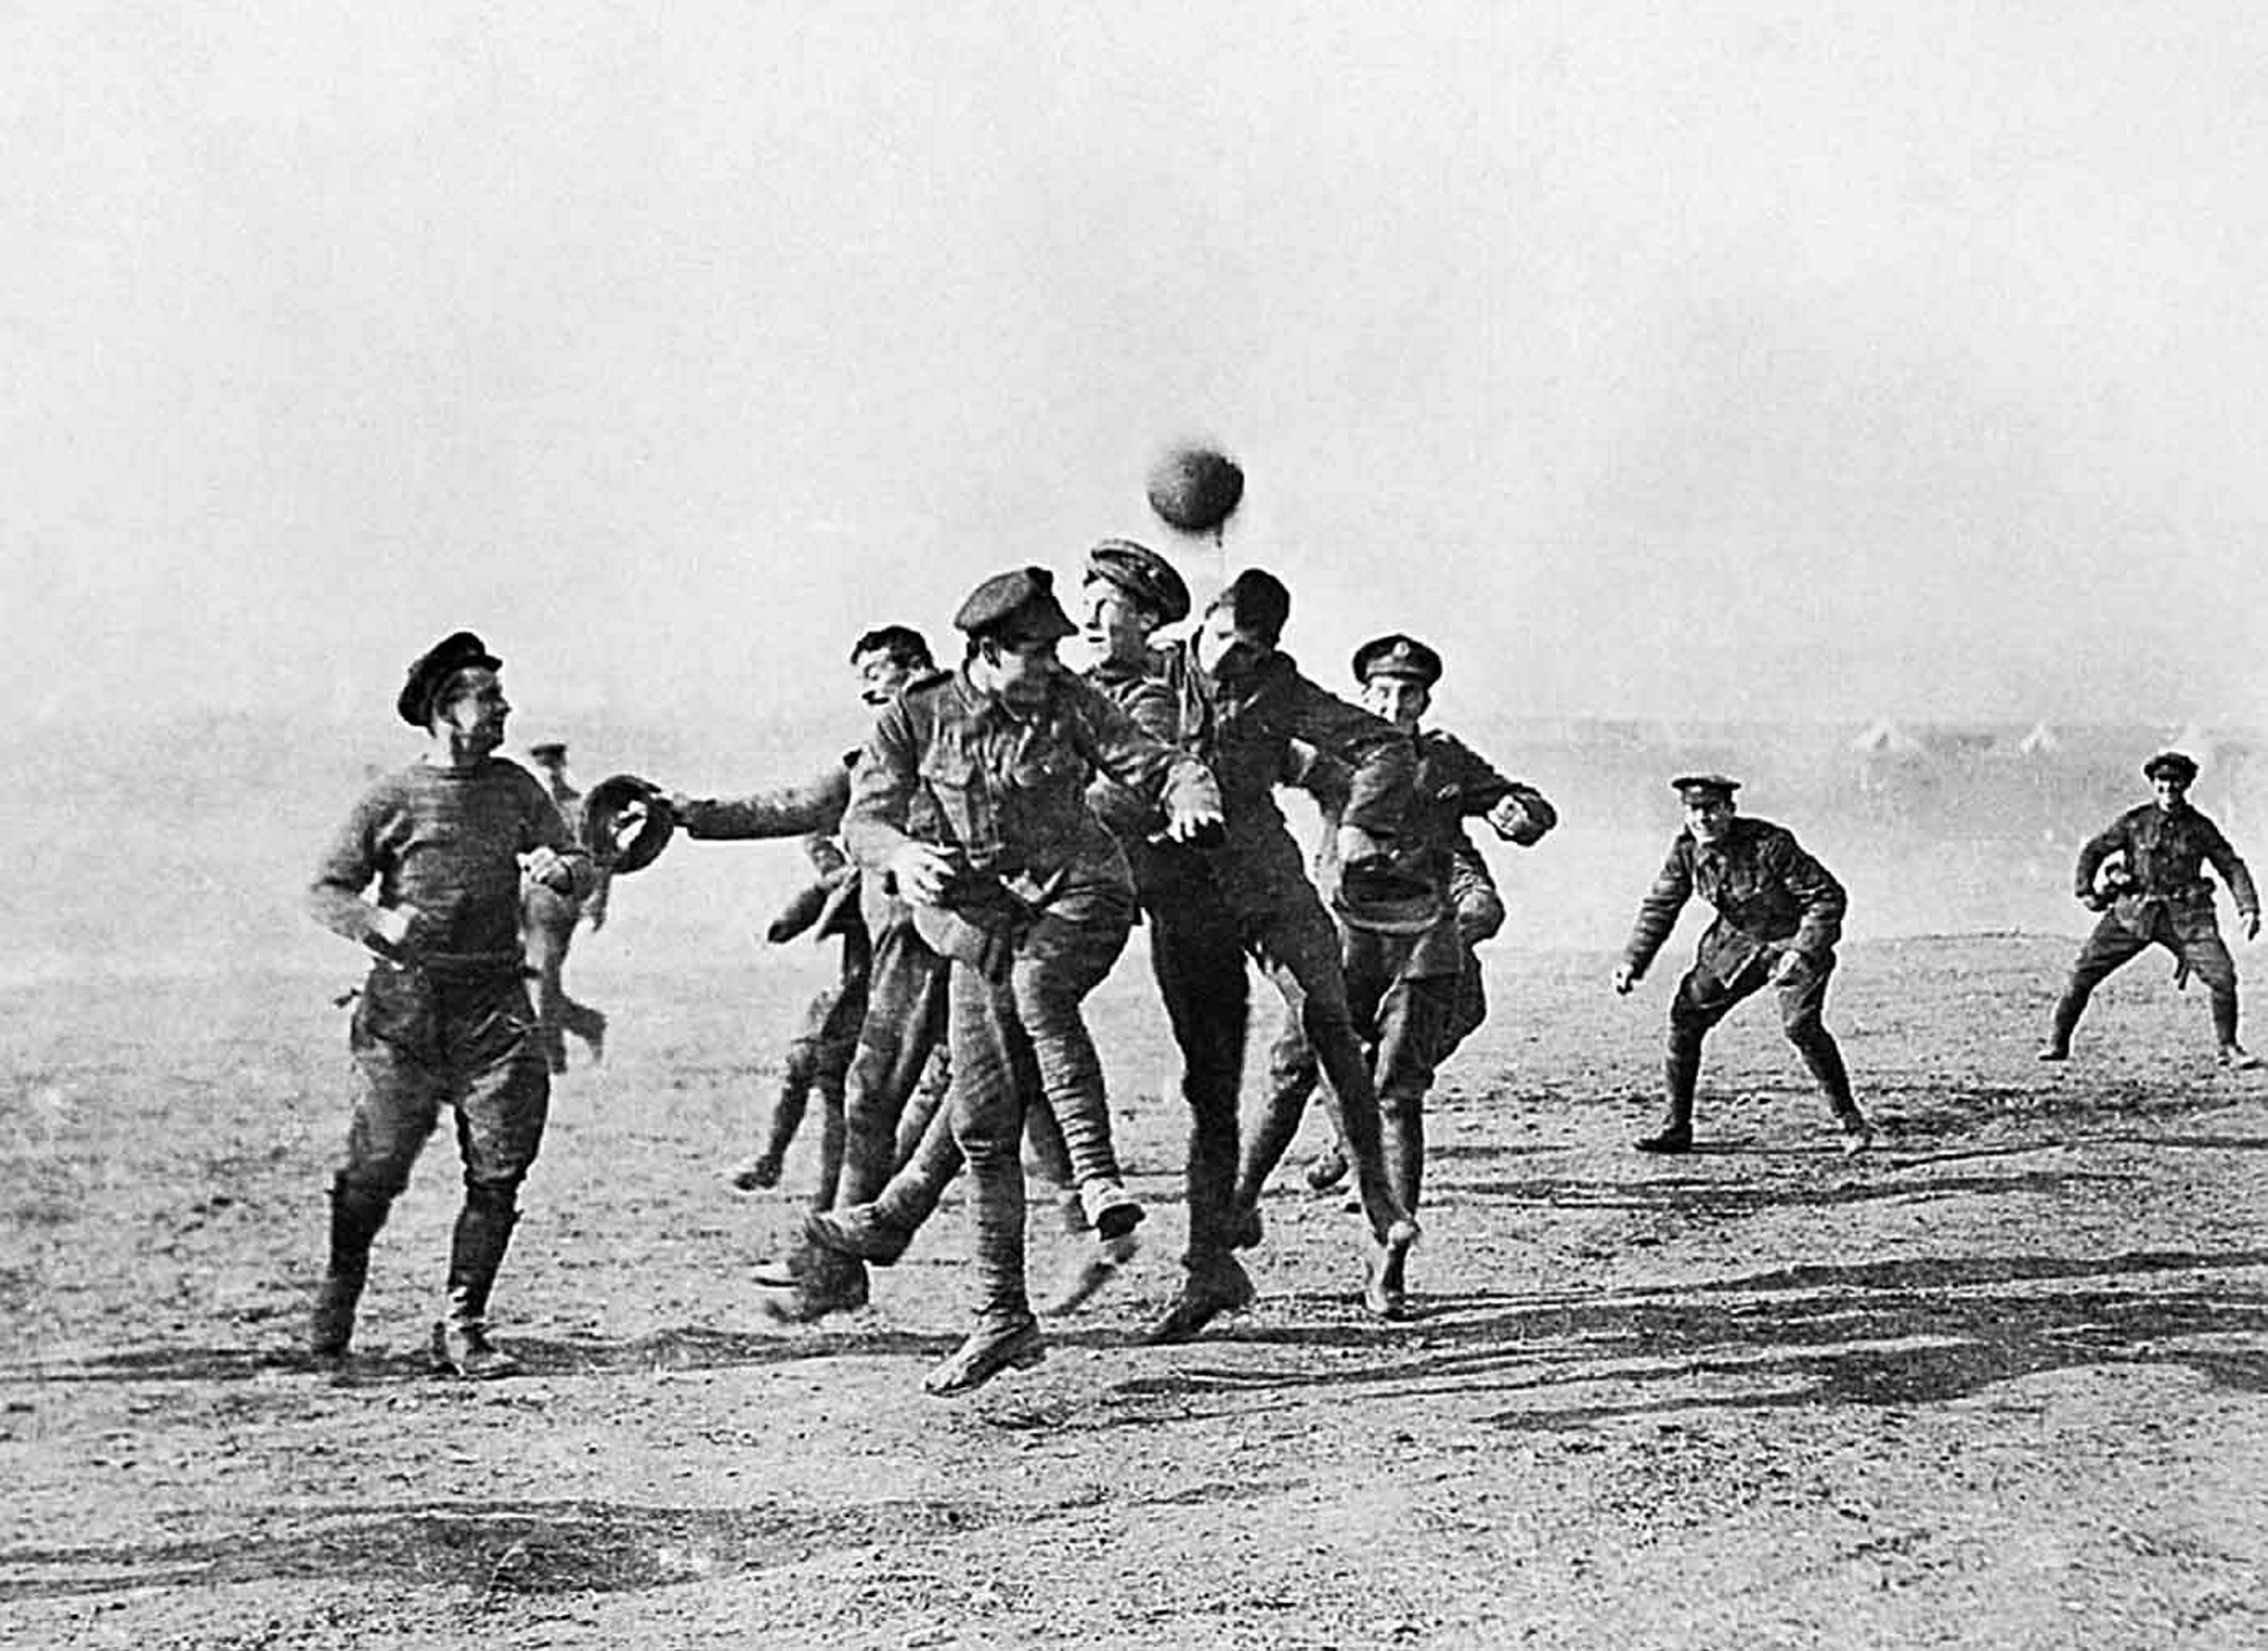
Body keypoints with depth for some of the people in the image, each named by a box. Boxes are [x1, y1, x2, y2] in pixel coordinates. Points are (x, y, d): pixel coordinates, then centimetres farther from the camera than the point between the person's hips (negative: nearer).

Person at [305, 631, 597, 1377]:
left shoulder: (516, 789, 11)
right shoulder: (393, 799, 0)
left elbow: (584, 871, 11)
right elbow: (324, 893, 1)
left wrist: (561, 870, -13)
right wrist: (383, 922, -19)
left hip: (494, 1005, 3)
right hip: (405, 1006, -3)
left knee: (498, 1172, -5)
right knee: (378, 1168, -1)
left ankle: (462, 1328, 5)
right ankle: (340, 1288, 27)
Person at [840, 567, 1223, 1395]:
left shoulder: (1069, 704, -1)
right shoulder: (913, 720, -2)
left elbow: (1150, 761, -6)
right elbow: (863, 818, -7)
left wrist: (1189, 794, -29)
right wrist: (903, 855, -30)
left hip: (1079, 893, -2)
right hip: (980, 922, 2)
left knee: (1038, 987, -38)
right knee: (983, 1123, 1)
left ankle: (1097, 1174, -35)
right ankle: (1002, 1317, 12)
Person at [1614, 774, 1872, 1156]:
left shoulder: (1770, 844, -28)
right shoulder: (1687, 850, -11)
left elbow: (1828, 897, -25)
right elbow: (1660, 907, 3)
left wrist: (1801, 952, -34)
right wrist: (1633, 963, -4)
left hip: (1794, 941, -6)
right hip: (1737, 943, 6)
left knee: (1800, 1025, -24)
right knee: (1687, 1014, -3)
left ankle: (1851, 1121, -8)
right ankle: (1677, 1127, 8)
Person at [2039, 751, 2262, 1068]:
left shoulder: (2200, 828, 1)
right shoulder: (2134, 822, 0)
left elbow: (2232, 867, 7)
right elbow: (2093, 851, 10)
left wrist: (2249, 909, -3)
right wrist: (2087, 892, 3)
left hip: (2184, 914, 0)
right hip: (2134, 912, 0)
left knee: (2222, 976, -14)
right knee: (2083, 972, -5)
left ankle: (2229, 1048, 5)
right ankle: (2058, 1043, 8)